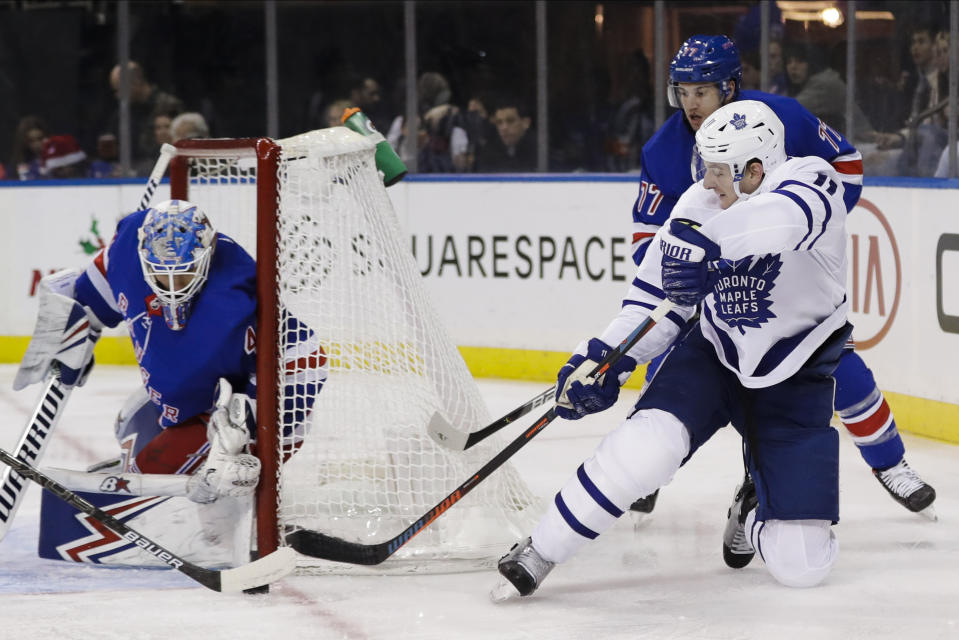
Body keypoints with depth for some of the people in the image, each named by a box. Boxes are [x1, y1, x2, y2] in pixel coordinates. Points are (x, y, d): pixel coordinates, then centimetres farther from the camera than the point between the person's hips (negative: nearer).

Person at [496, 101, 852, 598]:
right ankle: (538, 554, -13)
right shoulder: (699, 204, -7)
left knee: (800, 565, -8)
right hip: (713, 354, 3)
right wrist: (606, 359, -12)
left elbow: (787, 218, -47)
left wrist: (708, 239, -60)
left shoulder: (811, 181, -21)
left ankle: (754, 513, 28)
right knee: (647, 442, -28)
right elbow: (658, 296, 1)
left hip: (795, 379, -3)